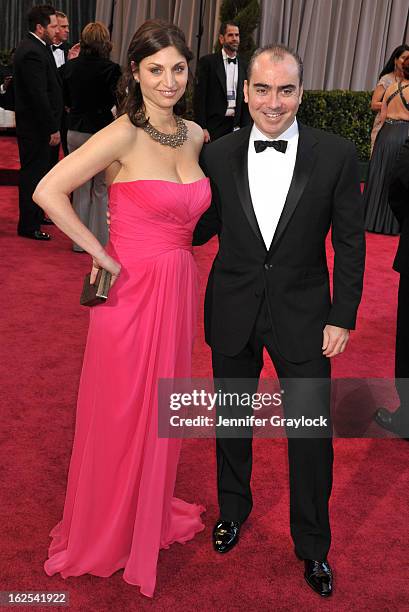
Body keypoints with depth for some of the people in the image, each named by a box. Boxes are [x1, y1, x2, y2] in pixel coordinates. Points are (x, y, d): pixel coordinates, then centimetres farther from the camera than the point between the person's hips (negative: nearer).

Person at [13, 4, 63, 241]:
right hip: (35, 126, -10)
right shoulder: (32, 52, -21)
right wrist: (52, 129, -22)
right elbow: (39, 95, -24)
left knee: (37, 172, 21)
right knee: (33, 174, -1)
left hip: (37, 125, 10)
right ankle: (28, 226, 8)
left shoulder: (36, 48, 12)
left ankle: (36, 214, 36)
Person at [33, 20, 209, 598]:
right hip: (132, 290, -6)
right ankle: (106, 532, 34)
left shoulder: (196, 135, 6)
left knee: (161, 409, 20)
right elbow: (48, 192, -20)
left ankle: (152, 511, 44)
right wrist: (102, 256, -15)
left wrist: (173, 251, 7)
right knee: (122, 414, 9)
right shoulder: (124, 134, -15)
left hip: (178, 288, 6)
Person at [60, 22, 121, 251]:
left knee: (81, 188, 15)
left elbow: (66, 100, 11)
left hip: (75, 133, 5)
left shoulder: (70, 66, 0)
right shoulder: (111, 69, -14)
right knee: (102, 189, 8)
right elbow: (116, 105, -12)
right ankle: (100, 241, 13)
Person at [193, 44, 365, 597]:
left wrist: (342, 317, -6)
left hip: (303, 316, -1)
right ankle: (233, 509, 45)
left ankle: (312, 545, 31)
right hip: (233, 313, 2)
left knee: (312, 433, 7)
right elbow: (204, 227, 4)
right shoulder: (218, 155, -4)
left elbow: (350, 242, -5)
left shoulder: (336, 155, -9)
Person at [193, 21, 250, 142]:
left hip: (235, 126, 3)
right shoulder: (207, 62, -1)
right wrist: (202, 128, -13)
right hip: (213, 126, -3)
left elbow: (245, 100, 12)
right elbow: (199, 97, -5)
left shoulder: (244, 66, 10)